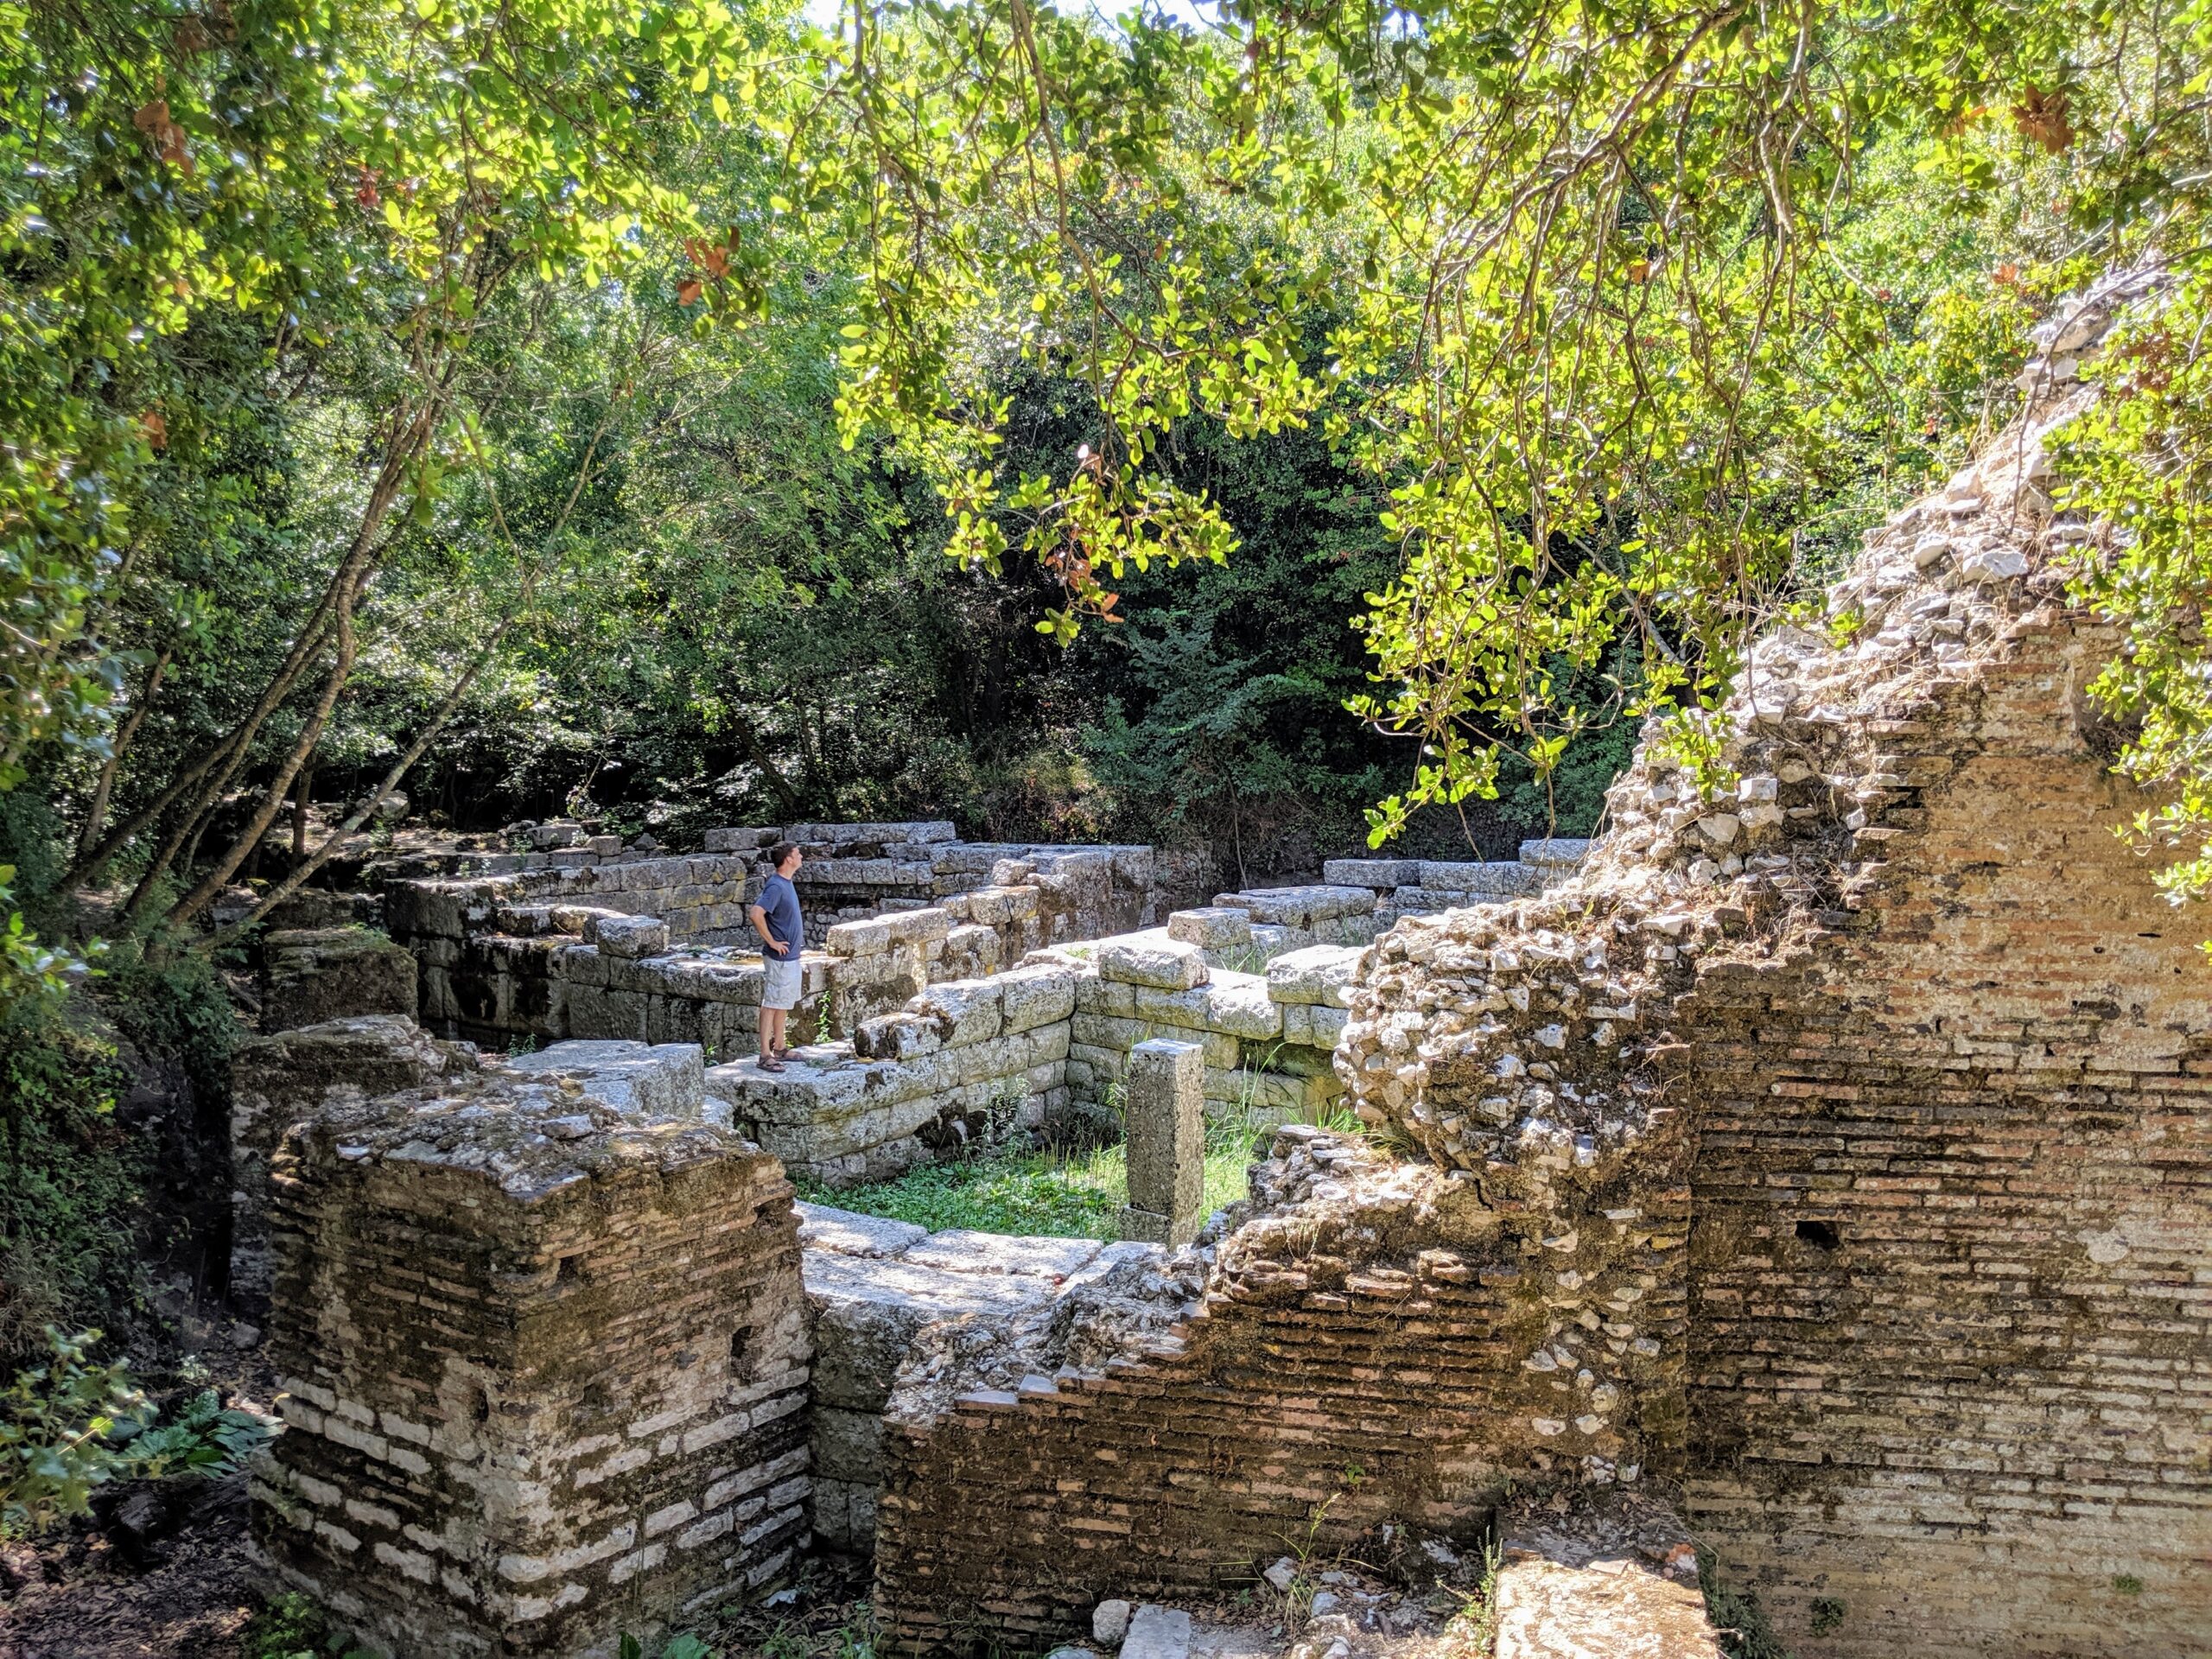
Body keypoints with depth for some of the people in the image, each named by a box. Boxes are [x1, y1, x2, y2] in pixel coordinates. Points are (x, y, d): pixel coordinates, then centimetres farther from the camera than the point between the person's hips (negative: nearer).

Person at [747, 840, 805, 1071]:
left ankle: (779, 1047, 27)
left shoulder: (786, 883, 9)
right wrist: (772, 942, -23)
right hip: (780, 957, -10)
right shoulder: (776, 886, -21)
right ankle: (765, 1055, 0)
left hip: (791, 955, 10)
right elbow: (755, 914, -32)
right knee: (772, 1004, -4)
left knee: (784, 1003, 17)